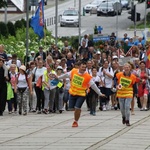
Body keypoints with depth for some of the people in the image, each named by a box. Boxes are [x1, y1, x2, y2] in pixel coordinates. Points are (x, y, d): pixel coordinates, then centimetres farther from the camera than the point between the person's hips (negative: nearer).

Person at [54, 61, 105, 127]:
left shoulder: (88, 77, -17)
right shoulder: (73, 72, -7)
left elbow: (93, 86, -9)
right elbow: (66, 75, 11)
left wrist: (99, 93, -6)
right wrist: (58, 77, 22)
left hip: (81, 95, -4)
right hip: (72, 93, 4)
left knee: (77, 108, -13)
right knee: (72, 108, 7)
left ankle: (76, 122, 7)